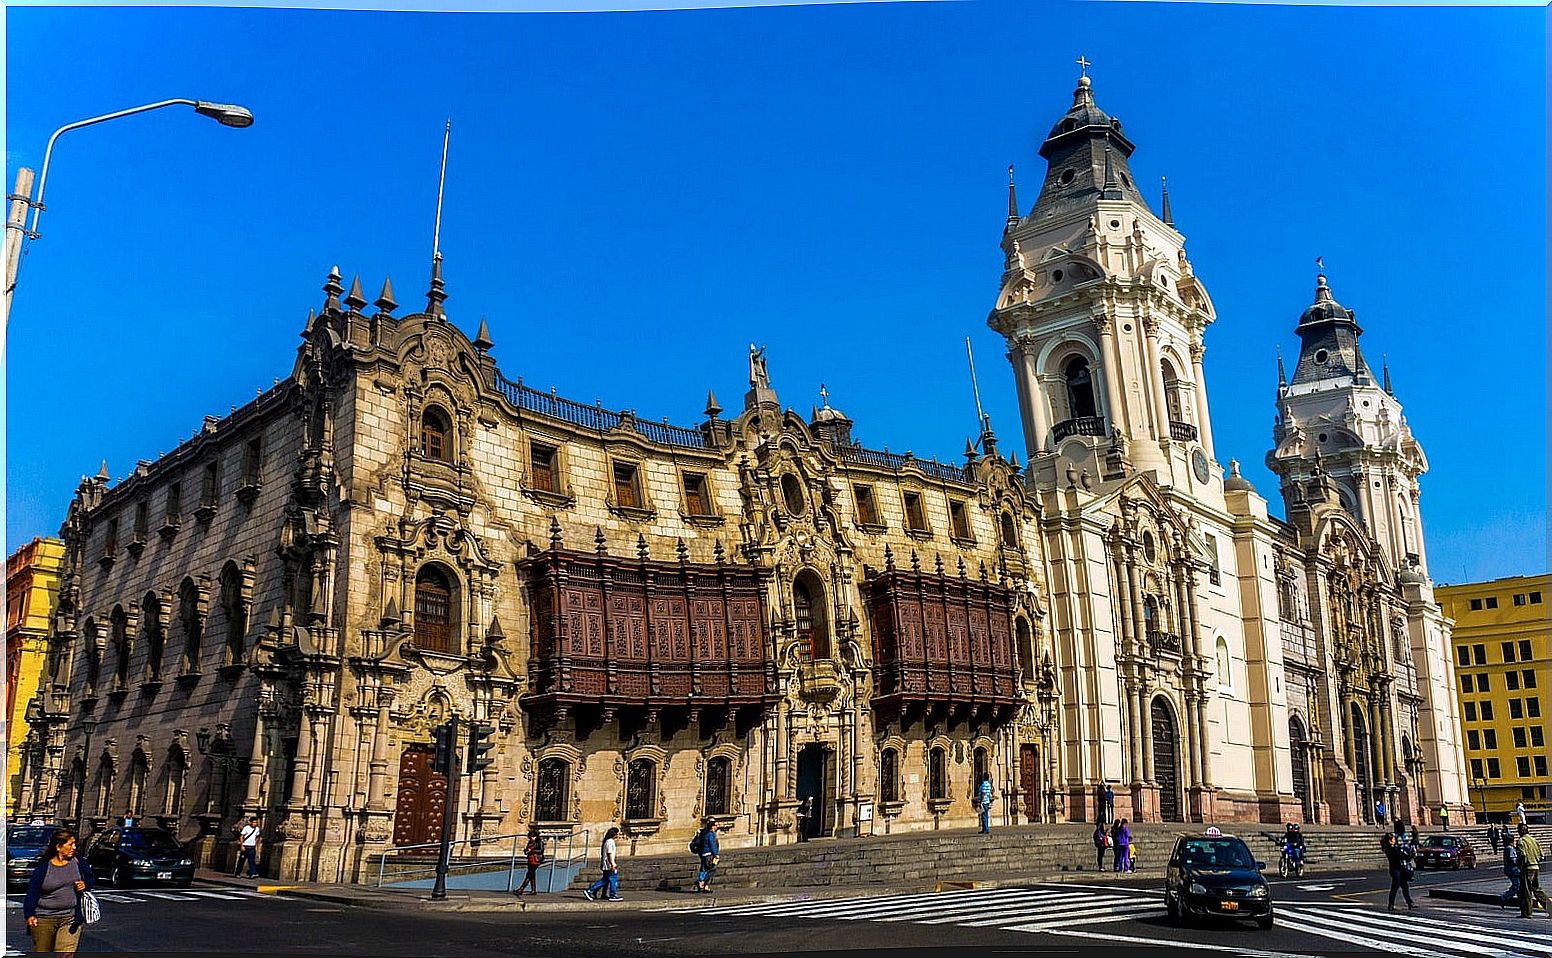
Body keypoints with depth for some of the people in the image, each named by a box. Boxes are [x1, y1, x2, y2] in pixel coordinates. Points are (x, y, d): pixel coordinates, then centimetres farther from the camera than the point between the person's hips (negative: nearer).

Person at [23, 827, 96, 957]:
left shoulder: (78, 862, 4)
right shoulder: (43, 867, -5)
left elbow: (91, 879, 18)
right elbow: (32, 893, -7)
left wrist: (85, 885, -4)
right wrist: (29, 914, -19)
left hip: (71, 918, 1)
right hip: (44, 919, -1)